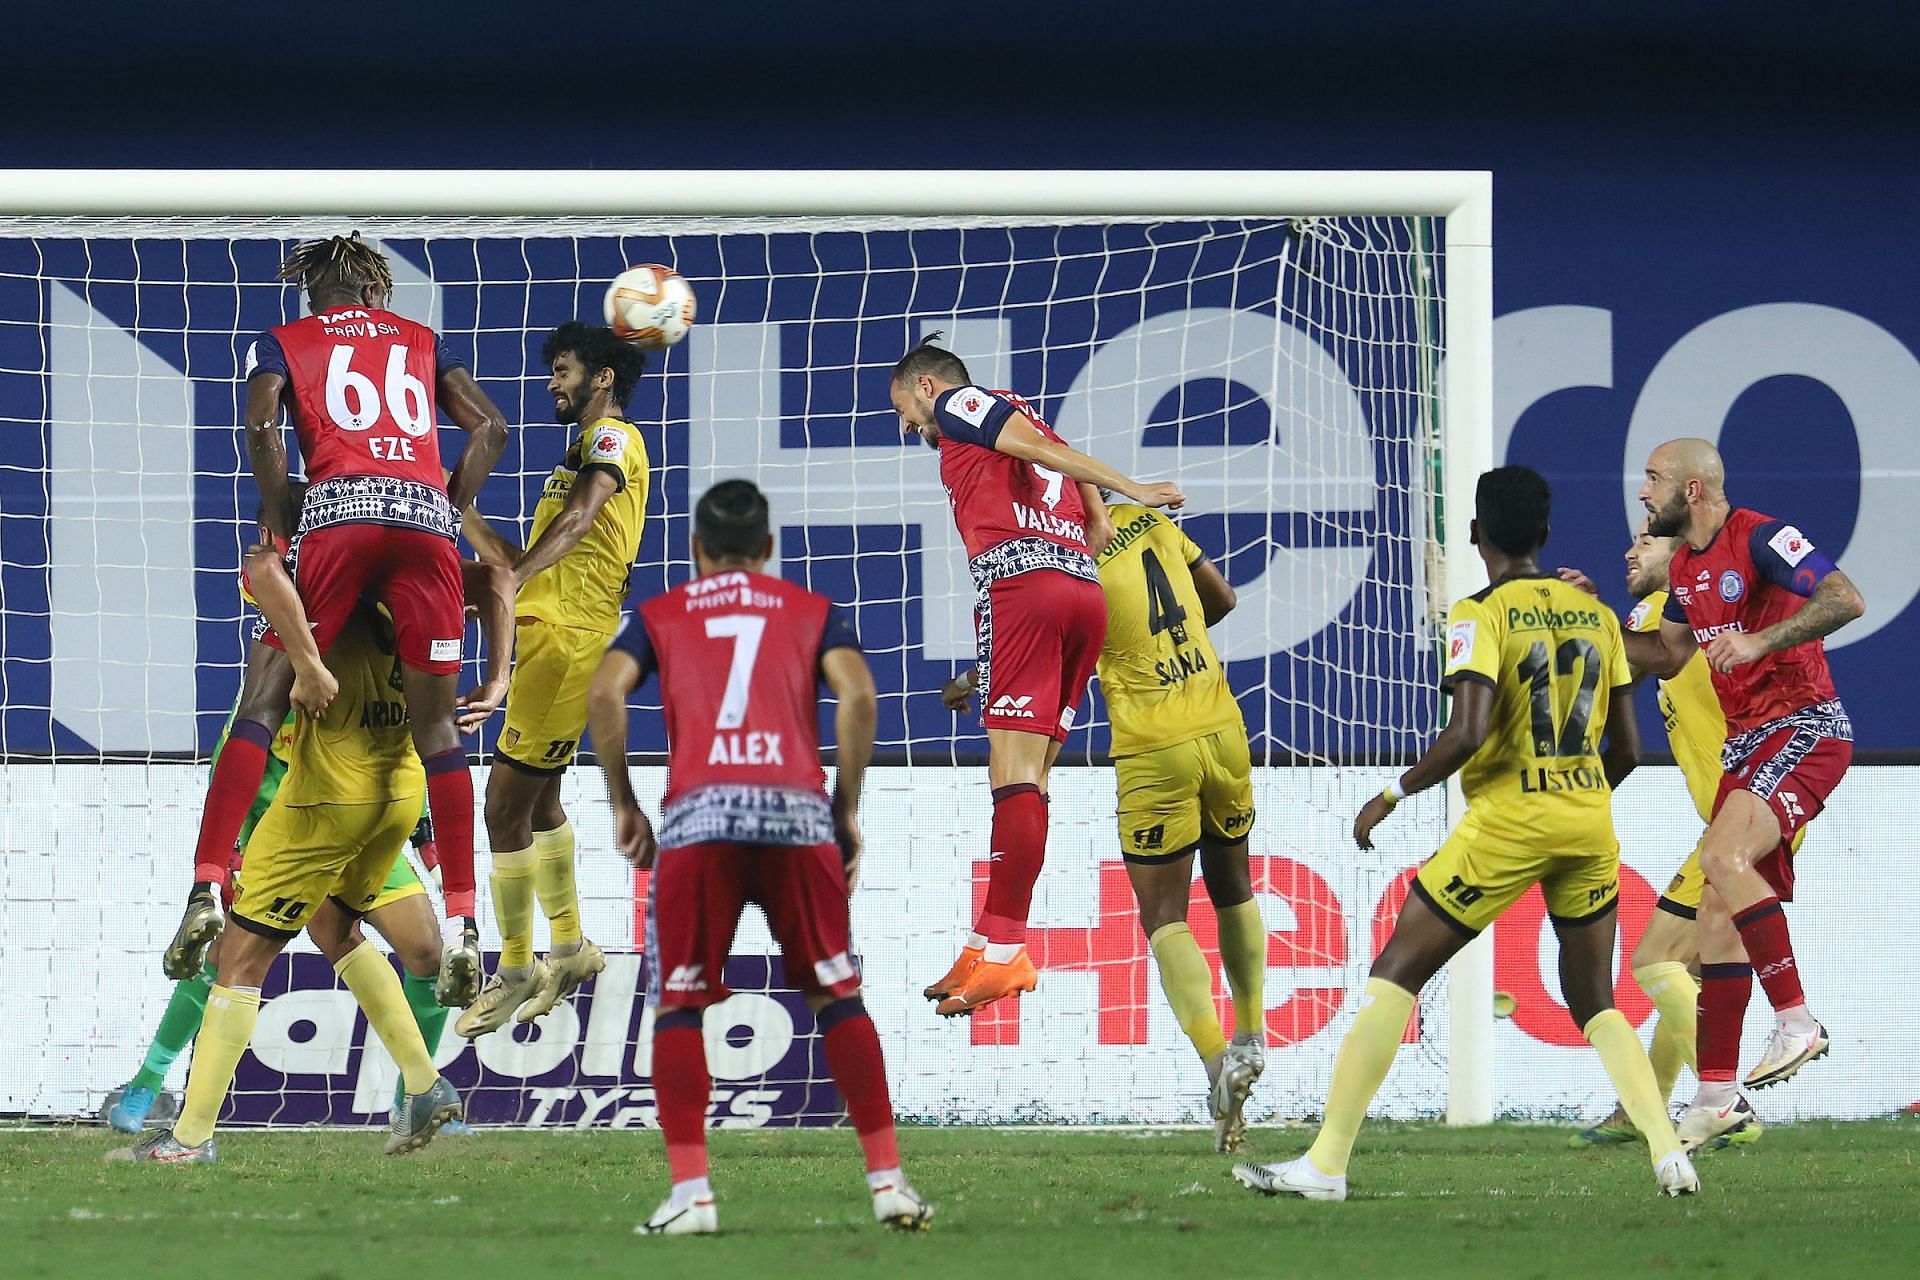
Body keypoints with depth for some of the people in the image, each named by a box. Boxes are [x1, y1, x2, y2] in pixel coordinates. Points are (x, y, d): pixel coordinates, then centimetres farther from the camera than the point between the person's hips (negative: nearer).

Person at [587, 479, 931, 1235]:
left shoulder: (658, 615, 20)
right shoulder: (813, 612, 21)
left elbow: (605, 695, 3)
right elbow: (857, 695, 4)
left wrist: (622, 803, 11)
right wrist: (848, 809, 11)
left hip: (698, 812, -1)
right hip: (797, 810, 1)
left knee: (676, 1005, 7)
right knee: (837, 997, 11)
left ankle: (690, 1191, -4)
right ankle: (888, 1180, 6)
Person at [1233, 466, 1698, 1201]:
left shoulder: (1480, 616, -8)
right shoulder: (1595, 614, 9)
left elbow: (1468, 733, -20)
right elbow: (1627, 748, 12)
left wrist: (1393, 795, -6)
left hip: (1509, 819, -5)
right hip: (1591, 821, 5)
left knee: (1396, 973, 2)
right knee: (1594, 999, 18)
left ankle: (1327, 1162, -3)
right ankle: (1669, 1154, 0)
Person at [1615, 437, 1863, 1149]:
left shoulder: (1759, 539, -13)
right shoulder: (1686, 566, 15)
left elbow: (1846, 601, -23)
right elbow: (1668, 657, 27)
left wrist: (1760, 641, -30)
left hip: (1805, 730, -9)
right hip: (1744, 743, 9)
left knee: (1724, 857, -29)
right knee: (1718, 914, 3)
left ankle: (1797, 1021, -23)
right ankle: (1716, 1096, 4)